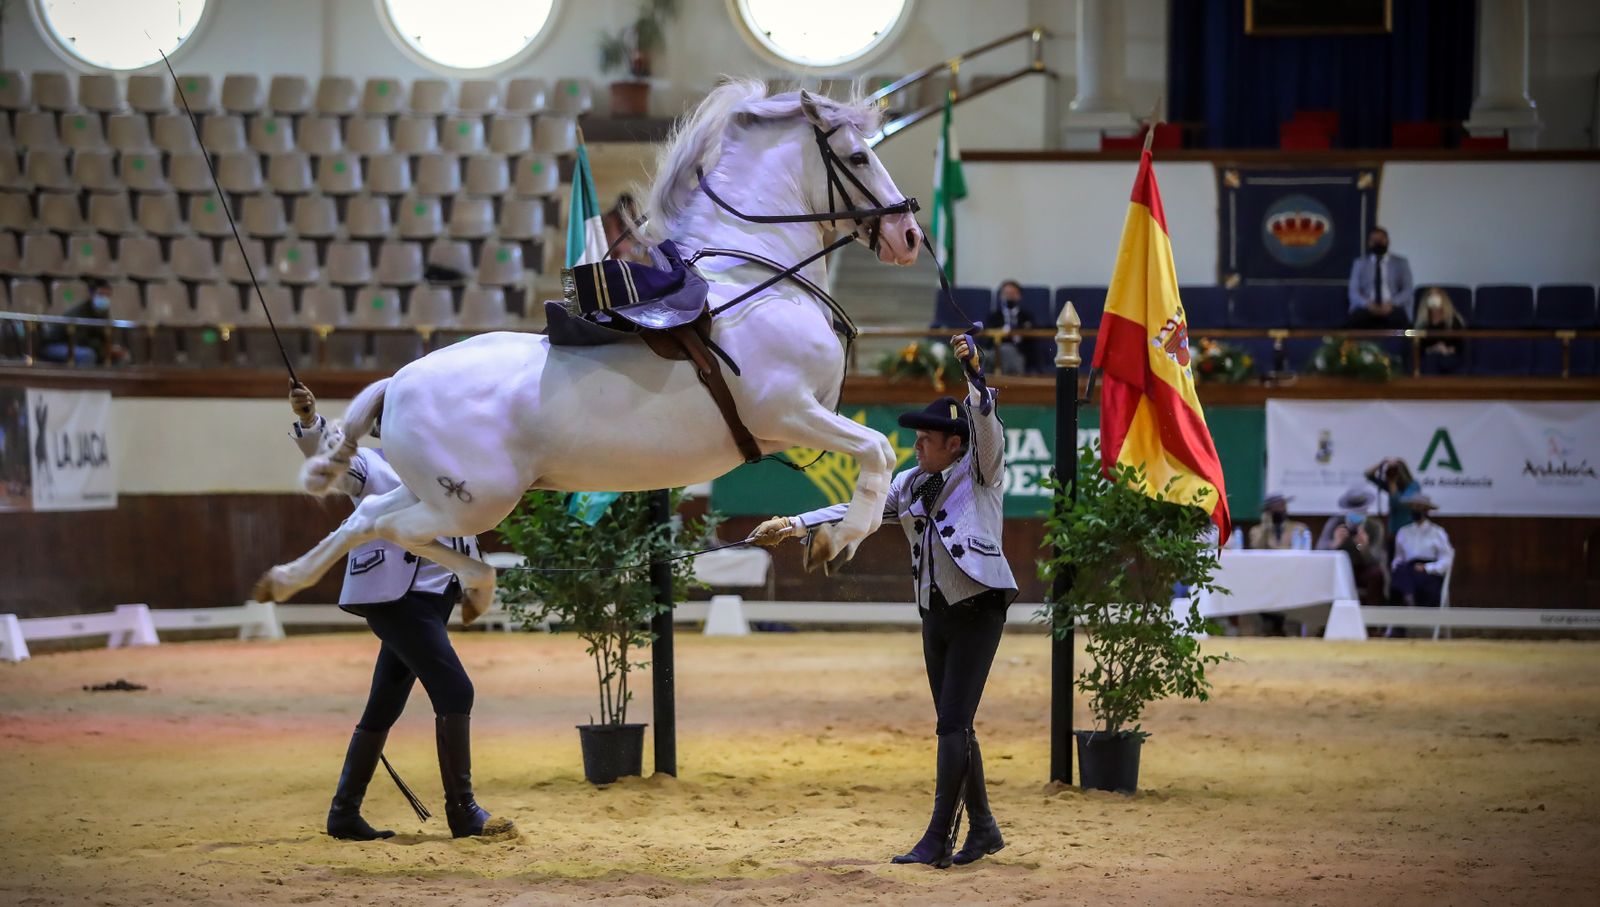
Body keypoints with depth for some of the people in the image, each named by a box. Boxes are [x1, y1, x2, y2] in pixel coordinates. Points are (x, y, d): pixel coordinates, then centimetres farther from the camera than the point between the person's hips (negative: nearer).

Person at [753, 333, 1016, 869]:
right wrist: (793, 526, 3)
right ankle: (983, 829, 21)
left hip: (978, 611, -7)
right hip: (935, 616, 7)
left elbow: (987, 424, -20)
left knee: (953, 724, -11)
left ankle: (938, 840, -10)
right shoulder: (911, 484, 13)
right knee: (954, 727, 10)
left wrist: (973, 373, -36)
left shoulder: (980, 473, -4)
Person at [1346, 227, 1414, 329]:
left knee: (1397, 320, -38)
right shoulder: (1359, 263, 15)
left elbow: (1407, 291, 6)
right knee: (1355, 320, -35)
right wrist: (1368, 304, -14)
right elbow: (1354, 292, 7)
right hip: (1367, 308, 1)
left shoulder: (1401, 263, 14)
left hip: (1392, 308, -1)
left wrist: (1391, 304, -14)